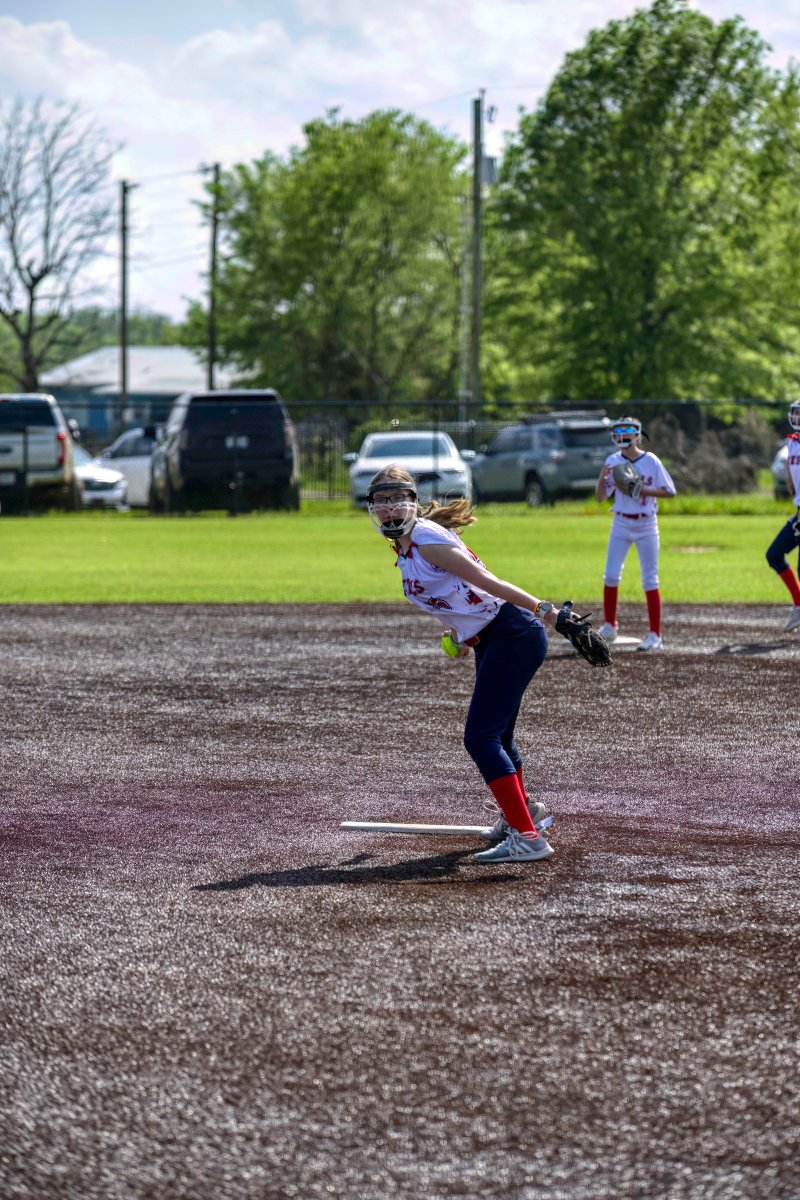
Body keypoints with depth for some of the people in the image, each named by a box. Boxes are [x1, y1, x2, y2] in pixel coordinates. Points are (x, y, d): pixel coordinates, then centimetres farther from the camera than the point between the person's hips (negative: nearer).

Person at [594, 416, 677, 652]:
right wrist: (602, 477, -17)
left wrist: (643, 490, -19)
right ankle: (609, 626, 17)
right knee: (611, 575, 0)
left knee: (650, 580, -1)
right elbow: (601, 497, 2)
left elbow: (669, 491, -6)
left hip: (646, 525, -3)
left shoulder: (651, 462, -8)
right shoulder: (613, 461, 0)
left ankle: (655, 635, 0)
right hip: (621, 524, 3)